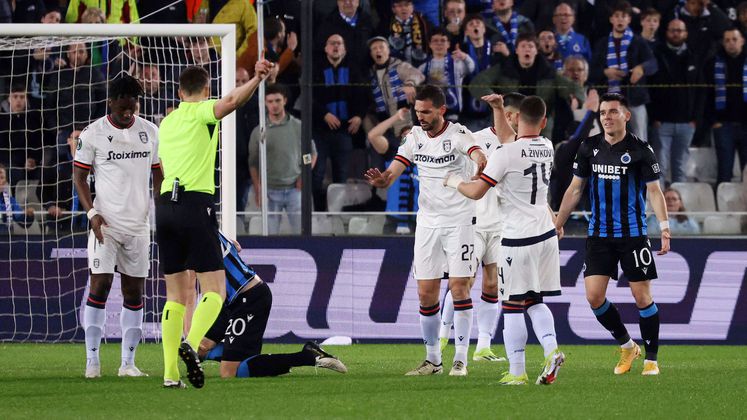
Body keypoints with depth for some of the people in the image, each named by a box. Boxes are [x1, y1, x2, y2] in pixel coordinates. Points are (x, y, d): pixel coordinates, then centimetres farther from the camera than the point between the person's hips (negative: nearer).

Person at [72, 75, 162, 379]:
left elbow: (158, 174, 16)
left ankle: (128, 363, 9)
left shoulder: (150, 132, 8)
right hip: (106, 223, -4)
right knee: (100, 285, -11)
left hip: (139, 225, 4)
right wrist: (92, 212, -11)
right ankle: (92, 360, -7)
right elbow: (79, 176, 1)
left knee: (134, 292, 4)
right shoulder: (93, 134, -3)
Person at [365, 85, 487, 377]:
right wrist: (381, 179, -25)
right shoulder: (415, 137, 4)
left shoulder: (457, 134, -12)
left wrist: (480, 163, -56)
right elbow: (393, 173, -2)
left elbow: (477, 154, -32)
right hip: (428, 221, 5)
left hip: (459, 220, -5)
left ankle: (460, 360, -3)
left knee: (459, 286, -10)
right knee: (426, 292, 3)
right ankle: (432, 360, 13)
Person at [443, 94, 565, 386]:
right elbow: (508, 137, 26)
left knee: (513, 306, 0)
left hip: (517, 238, -6)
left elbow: (476, 192, -10)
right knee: (535, 301, 16)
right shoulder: (547, 148, 6)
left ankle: (517, 371, 0)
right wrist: (498, 109, 19)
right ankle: (551, 349, -6)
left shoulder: (506, 154, -15)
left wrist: (455, 182, 9)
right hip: (546, 233, 6)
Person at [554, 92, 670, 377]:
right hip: (599, 234, 4)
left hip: (633, 234, -4)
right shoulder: (589, 148, 5)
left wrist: (664, 227, -15)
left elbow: (654, 191, -4)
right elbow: (575, 189, 13)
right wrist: (557, 225, 12)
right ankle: (626, 346, 17)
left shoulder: (640, 150, -6)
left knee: (642, 297, -2)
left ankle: (651, 359, 11)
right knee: (594, 295, -4)